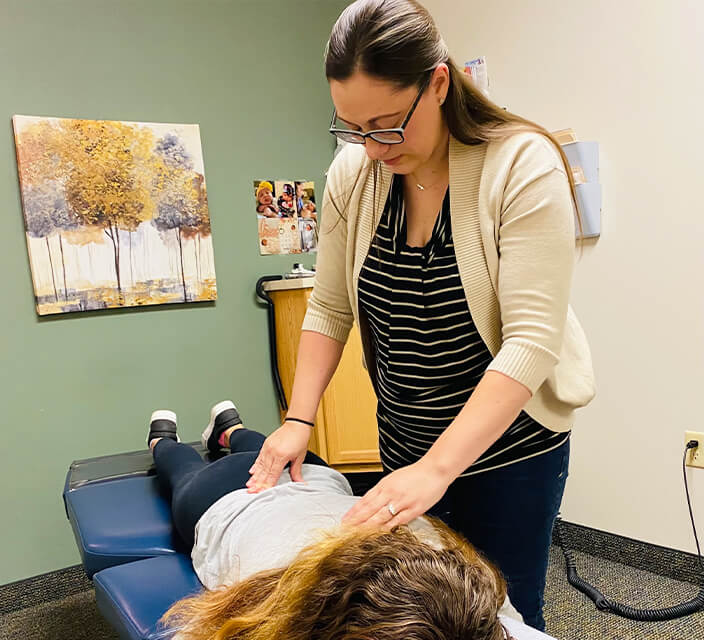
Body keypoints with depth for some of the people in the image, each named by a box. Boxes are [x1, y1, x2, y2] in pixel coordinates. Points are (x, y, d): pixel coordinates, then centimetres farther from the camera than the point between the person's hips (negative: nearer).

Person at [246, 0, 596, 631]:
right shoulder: (352, 173, -6)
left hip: (507, 439, -3)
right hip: (405, 442, 4)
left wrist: (437, 469, -30)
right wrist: (299, 419, -10)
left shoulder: (524, 165, -20)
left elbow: (532, 342, -25)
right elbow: (329, 309, 0)